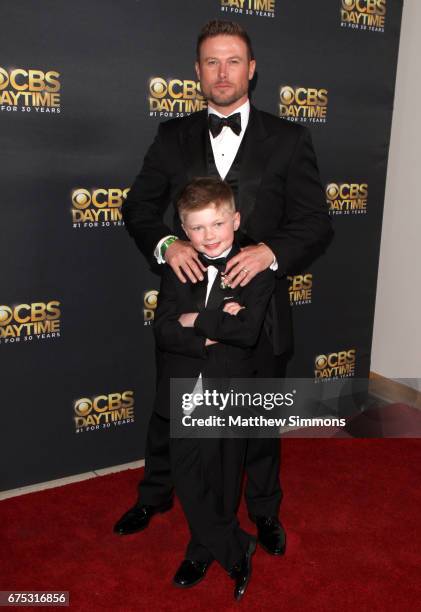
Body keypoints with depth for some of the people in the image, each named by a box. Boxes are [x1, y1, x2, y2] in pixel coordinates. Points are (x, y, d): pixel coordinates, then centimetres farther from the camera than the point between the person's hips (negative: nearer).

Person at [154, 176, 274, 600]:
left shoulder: (255, 270, -8)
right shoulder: (177, 269, 0)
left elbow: (249, 331, -21)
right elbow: (162, 331, -10)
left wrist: (198, 319, -18)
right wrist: (213, 333, -23)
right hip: (183, 394, 3)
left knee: (221, 484, 13)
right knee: (188, 481, 9)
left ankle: (203, 550, 40)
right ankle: (236, 550, 30)